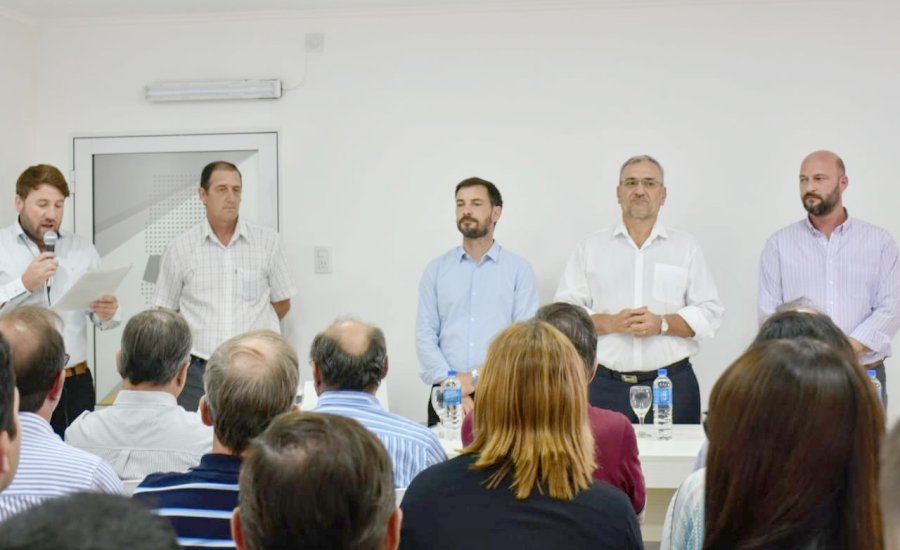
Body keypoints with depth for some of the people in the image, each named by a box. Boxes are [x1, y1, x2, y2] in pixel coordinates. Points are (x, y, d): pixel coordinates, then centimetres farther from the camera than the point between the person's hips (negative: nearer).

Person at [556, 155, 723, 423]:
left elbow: (710, 313, 4)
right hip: (605, 386, 0)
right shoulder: (591, 247, 9)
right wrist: (611, 323, -13)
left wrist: (663, 324, -12)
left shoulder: (686, 247, 10)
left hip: (673, 384, 0)